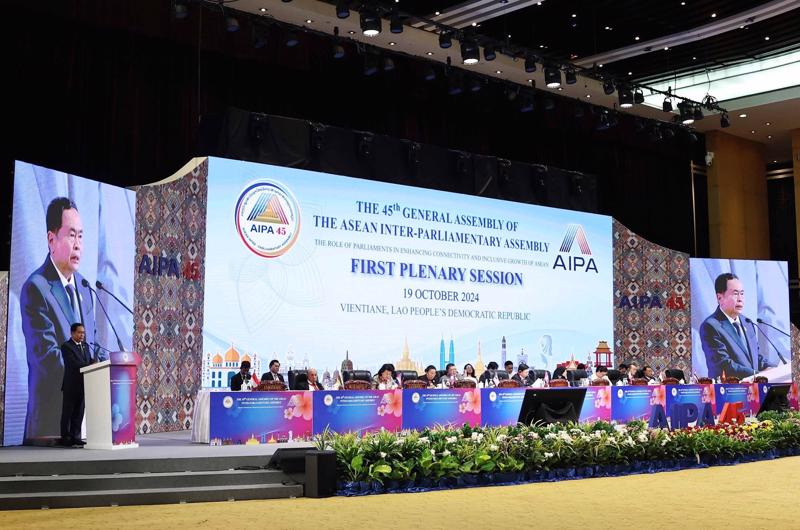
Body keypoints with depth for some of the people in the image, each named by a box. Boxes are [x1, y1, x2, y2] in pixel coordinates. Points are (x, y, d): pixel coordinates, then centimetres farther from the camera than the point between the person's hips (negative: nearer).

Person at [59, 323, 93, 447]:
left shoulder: (86, 346, 16)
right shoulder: (66, 346, -8)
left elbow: (89, 361, 13)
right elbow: (73, 363, -20)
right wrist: (91, 365, -27)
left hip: (82, 384, 7)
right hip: (71, 385, -7)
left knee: (79, 413, 7)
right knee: (68, 412, 0)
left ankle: (75, 437, 11)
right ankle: (65, 438, 3)